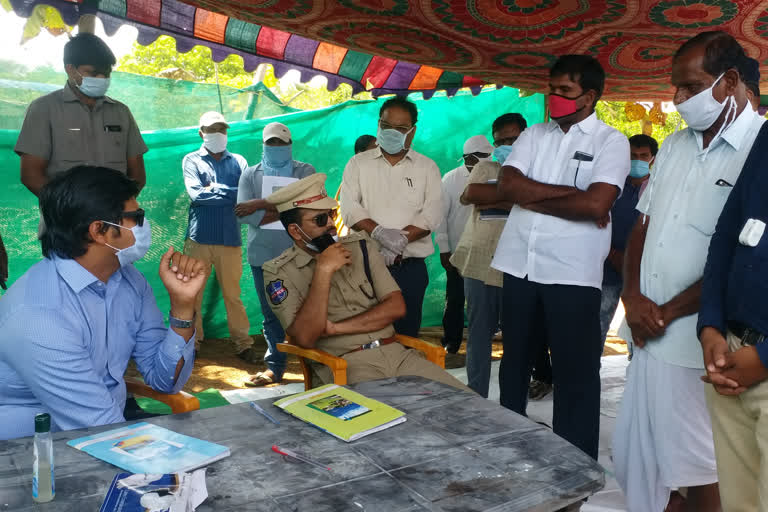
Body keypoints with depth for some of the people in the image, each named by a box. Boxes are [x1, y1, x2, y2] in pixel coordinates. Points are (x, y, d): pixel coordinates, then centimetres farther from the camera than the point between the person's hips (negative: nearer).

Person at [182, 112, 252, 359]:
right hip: (199, 238, 0)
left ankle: (243, 341, 9)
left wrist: (214, 189, -4)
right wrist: (228, 193, -3)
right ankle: (192, 341, 13)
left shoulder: (238, 161, 13)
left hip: (230, 238, 1)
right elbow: (196, 193, -8)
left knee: (232, 293, 3)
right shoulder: (191, 160, 9)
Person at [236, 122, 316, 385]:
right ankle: (275, 366, 19)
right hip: (263, 255, 2)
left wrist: (260, 204, -13)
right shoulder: (251, 174, 10)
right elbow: (243, 213, -6)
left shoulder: (305, 171, 5)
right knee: (271, 314, 9)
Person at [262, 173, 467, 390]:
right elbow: (305, 338, -12)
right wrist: (323, 270, -15)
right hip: (344, 364, -5)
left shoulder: (359, 246, 14)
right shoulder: (279, 272, 1)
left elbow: (396, 306, 5)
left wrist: (336, 327, -6)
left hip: (395, 351, 5)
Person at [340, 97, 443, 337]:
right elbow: (350, 209, -2)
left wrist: (401, 238, -17)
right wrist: (379, 232, -19)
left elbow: (432, 215, -2)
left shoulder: (427, 167, 10)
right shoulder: (358, 163, 10)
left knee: (406, 334, 3)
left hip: (410, 267, 0)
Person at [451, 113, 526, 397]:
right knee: (478, 331, 8)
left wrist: (491, 199, -10)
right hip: (479, 261, 3)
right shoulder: (485, 168, 17)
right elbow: (469, 194, -3)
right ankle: (477, 396, 19)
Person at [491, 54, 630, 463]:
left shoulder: (610, 142, -2)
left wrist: (532, 197, -8)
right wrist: (570, 193, -12)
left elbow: (596, 204, -17)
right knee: (514, 361, 18)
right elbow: (507, 186, -5)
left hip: (572, 273, -5)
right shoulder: (533, 135, 11)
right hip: (520, 267, 5)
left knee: (576, 372, 5)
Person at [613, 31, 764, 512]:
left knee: (697, 471, 8)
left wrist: (668, 312, -11)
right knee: (638, 462, 16)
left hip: (698, 342, -6)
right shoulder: (676, 145, 11)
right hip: (650, 335, 7)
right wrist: (633, 297, -3)